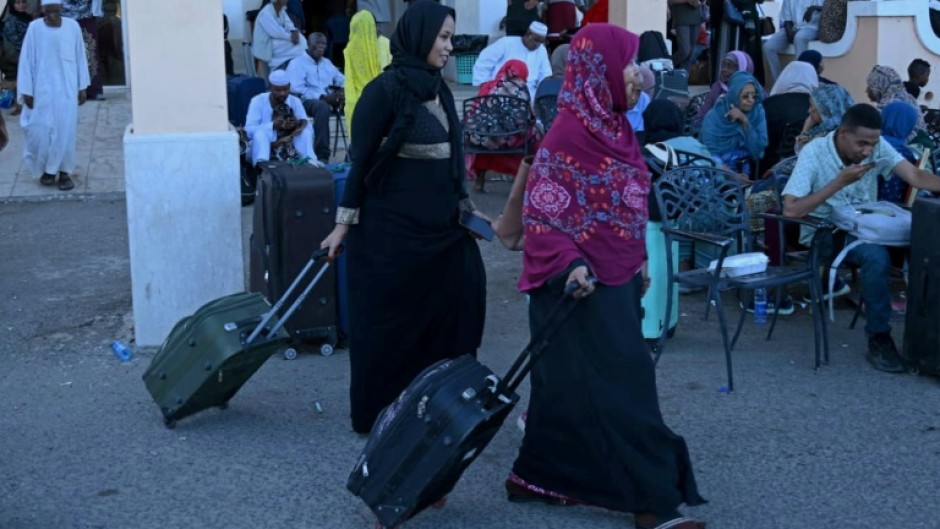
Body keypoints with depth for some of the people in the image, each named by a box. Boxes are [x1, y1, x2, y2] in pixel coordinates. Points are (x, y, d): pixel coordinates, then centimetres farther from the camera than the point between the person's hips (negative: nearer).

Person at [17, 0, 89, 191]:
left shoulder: (73, 27, -2)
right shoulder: (34, 28, -6)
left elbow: (80, 57, 5)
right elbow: (26, 60, -3)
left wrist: (82, 87, 5)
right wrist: (27, 90, -5)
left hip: (67, 88, 1)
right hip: (43, 88, -1)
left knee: (66, 130, 0)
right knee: (42, 130, 0)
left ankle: (64, 171, 9)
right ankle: (46, 169, 19)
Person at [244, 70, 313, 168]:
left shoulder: (295, 101, 0)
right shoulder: (257, 101, -10)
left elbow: (308, 126, -5)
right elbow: (249, 130, -17)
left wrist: (299, 123, -29)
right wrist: (273, 125, -30)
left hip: (291, 147, 2)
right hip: (264, 147, -2)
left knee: (306, 132, -22)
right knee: (260, 133, -33)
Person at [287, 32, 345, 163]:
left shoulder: (327, 63, 25)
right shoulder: (297, 63, 2)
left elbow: (342, 81, 20)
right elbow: (297, 90, -12)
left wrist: (342, 92, -6)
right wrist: (323, 97, -20)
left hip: (329, 100, 6)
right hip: (306, 101, -6)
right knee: (322, 106, -40)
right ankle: (321, 155, -37)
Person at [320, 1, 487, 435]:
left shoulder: (438, 89, 10)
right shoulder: (386, 89, -12)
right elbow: (361, 157, -11)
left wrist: (464, 205, 18)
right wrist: (345, 222, -11)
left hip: (439, 224, 7)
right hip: (392, 226, -7)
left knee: (459, 302, 5)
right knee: (389, 320, 3)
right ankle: (379, 413, 18)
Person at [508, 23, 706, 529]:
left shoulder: (615, 126, 9)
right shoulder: (568, 135, -17)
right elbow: (542, 211, -18)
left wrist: (637, 262, 21)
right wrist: (570, 265, -29)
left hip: (615, 277, 9)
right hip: (582, 282, -9)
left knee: (571, 385, 14)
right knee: (619, 385, -4)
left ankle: (538, 476, 26)